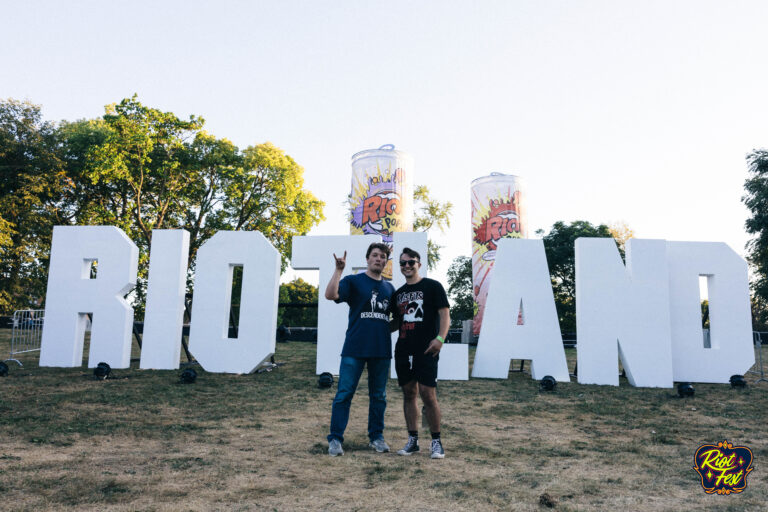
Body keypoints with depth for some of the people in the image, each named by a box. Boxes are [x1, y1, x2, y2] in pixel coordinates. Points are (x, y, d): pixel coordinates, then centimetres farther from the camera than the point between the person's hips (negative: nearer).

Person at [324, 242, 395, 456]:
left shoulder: (389, 288, 15)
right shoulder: (353, 281, 1)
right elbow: (330, 294, -16)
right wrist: (338, 270, -22)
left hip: (382, 350, 5)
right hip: (355, 348, -4)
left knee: (379, 396, 12)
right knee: (344, 394, -3)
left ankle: (376, 436, 24)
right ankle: (335, 439, 5)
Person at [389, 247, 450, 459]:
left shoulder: (432, 286, 1)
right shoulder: (399, 293, 17)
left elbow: (444, 315, -6)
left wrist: (439, 338, -19)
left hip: (426, 350, -5)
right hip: (403, 350, 6)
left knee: (428, 394, -8)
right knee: (409, 394, 8)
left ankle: (436, 441, 5)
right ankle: (412, 440, 17)